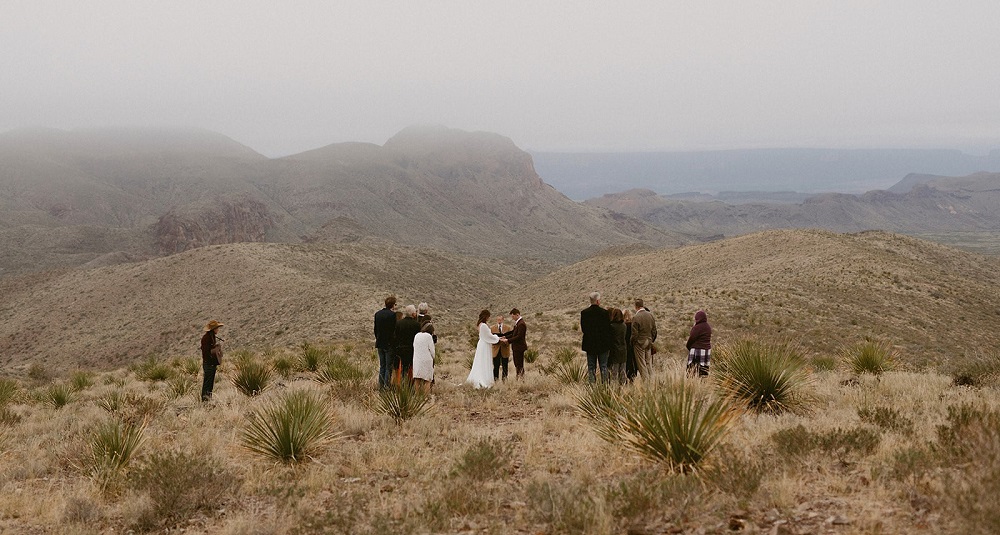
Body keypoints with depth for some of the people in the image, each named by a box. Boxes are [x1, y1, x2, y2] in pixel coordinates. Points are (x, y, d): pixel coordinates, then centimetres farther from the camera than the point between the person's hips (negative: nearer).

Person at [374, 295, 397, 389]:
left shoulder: (377, 314, 7)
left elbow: (375, 329, 11)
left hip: (380, 344, 6)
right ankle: (387, 386, -2)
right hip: (389, 344, -6)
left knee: (382, 366, 14)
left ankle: (381, 386, 14)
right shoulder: (393, 315, -14)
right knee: (389, 367, 0)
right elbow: (395, 330, -14)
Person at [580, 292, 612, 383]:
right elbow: (609, 328, -7)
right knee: (604, 366, 7)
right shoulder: (604, 312, -11)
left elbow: (582, 329, -2)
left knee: (591, 367, 8)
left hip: (590, 344, 2)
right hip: (603, 344, -2)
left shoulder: (584, 313, -5)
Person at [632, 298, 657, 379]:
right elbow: (654, 330, 8)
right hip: (649, 342, 6)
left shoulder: (635, 317, -17)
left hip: (639, 343, -6)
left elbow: (634, 334, -15)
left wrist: (632, 343, 0)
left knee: (642, 364, 2)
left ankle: (646, 380, 2)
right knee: (649, 363, 14)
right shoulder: (650, 315, 1)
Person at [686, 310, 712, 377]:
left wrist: (688, 347, 9)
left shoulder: (697, 328, -16)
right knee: (704, 369, 9)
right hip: (707, 350, 8)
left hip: (697, 351, -8)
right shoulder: (708, 327, 9)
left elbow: (691, 339, -10)